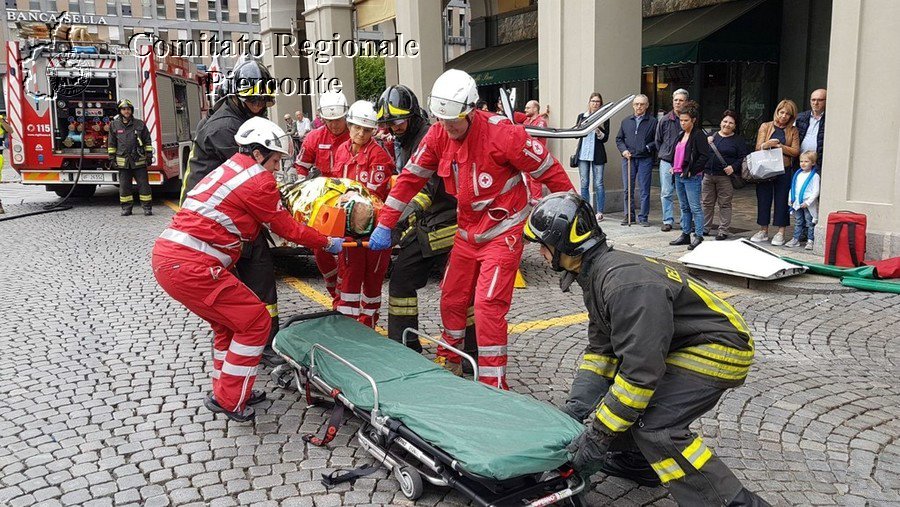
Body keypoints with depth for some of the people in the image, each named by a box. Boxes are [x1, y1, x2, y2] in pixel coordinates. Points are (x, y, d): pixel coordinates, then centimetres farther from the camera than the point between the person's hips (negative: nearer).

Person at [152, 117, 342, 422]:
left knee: (229, 320, 23)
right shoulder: (258, 180, -7)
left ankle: (227, 390, 34)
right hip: (190, 266, -10)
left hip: (166, 256, 10)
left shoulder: (228, 169, 21)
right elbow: (286, 228, 1)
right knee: (256, 321, 1)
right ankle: (227, 400, 10)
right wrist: (328, 243, 12)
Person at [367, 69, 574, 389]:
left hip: (502, 232, -6)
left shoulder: (502, 134, -22)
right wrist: (384, 225, -1)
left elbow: (550, 171, -14)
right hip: (467, 231, 6)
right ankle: (449, 362, 36)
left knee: (488, 305, -12)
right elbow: (410, 178, 1)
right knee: (451, 300, 13)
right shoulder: (438, 135, -5)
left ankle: (493, 383, 1)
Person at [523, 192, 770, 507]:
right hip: (679, 343, 10)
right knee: (608, 387, 10)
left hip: (719, 350, -10)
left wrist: (598, 435, -25)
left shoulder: (626, 283, -31)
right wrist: (576, 405, -3)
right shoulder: (597, 274, 2)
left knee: (654, 425, -22)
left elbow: (641, 370, -32)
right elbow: (600, 348, 7)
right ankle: (636, 460, 27)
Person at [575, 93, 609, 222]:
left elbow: (605, 138, 2)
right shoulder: (582, 116, 10)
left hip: (597, 154, -2)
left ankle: (599, 212, 3)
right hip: (583, 153, 2)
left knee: (598, 184, -2)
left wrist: (598, 132, -17)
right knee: (584, 184, 5)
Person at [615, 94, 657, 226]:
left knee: (644, 190, 0)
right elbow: (619, 139, 17)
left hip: (645, 159, -3)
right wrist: (623, 150, 1)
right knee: (628, 189, 6)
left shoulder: (652, 122, 3)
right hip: (628, 159, 3)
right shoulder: (626, 122, 14)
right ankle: (629, 216, 16)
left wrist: (648, 147, -13)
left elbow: (657, 140, 1)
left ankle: (643, 217, 8)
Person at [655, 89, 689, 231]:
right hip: (667, 162, 1)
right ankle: (668, 221, 8)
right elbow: (658, 140, 12)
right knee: (666, 193, 1)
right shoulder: (665, 120, 2)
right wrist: (665, 153, 11)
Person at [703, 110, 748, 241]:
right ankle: (704, 228, 20)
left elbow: (743, 157, -2)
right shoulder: (712, 136, 12)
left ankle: (723, 231, 7)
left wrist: (733, 167, -16)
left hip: (725, 177, -3)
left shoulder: (738, 140, 3)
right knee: (707, 203, 10)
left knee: (724, 204, 1)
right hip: (708, 175, 4)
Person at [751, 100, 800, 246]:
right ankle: (763, 230, 14)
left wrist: (779, 146, -13)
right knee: (763, 198, 3)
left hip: (784, 169, 0)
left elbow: (795, 151, -1)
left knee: (782, 200, 0)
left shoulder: (793, 131, 9)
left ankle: (780, 232, 5)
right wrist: (766, 145, -22)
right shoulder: (765, 126, 9)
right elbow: (758, 147, 0)